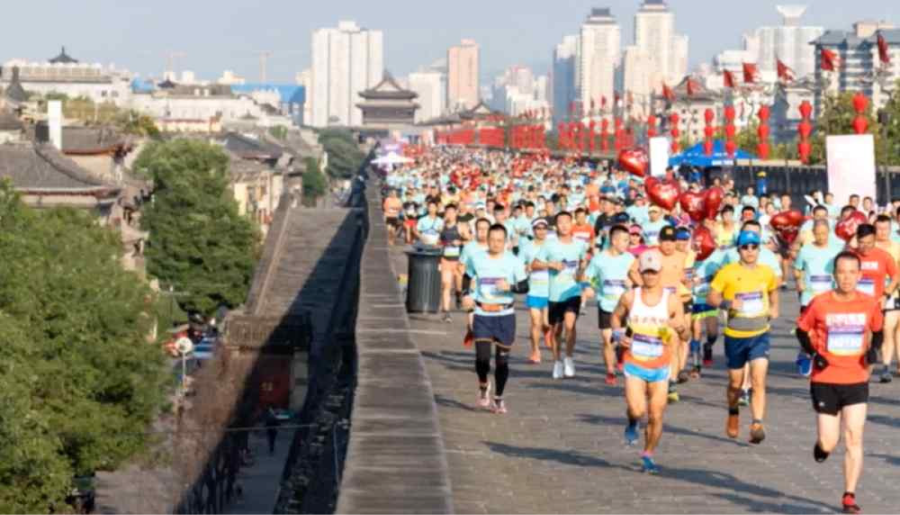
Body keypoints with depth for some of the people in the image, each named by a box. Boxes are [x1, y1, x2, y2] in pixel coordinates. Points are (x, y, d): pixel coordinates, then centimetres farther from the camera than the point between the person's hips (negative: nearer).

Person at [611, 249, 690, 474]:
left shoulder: (672, 300, -6)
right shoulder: (630, 298, -3)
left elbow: (686, 336, -3)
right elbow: (615, 317, 16)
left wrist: (681, 328, -27)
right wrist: (618, 334, -5)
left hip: (660, 368, 1)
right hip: (634, 364, -1)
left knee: (656, 416, 3)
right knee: (637, 410, -19)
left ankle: (648, 455, 25)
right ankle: (632, 423, 19)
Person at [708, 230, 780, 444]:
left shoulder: (767, 273, 2)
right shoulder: (727, 272, -7)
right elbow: (711, 297, -5)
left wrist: (774, 308, 7)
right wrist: (727, 303, -23)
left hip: (760, 335, 1)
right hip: (735, 335, -1)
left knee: (758, 380, -16)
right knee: (735, 383, 12)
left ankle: (757, 425, -19)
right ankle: (733, 412, 42)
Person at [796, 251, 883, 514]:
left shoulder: (870, 304, -2)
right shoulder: (820, 303, -7)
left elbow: (877, 332, 15)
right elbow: (802, 330, 6)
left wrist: (872, 350, -5)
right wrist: (814, 353, -10)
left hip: (857, 381, 1)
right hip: (825, 381, -1)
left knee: (854, 439, -6)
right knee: (828, 444, -2)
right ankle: (822, 444, 36)